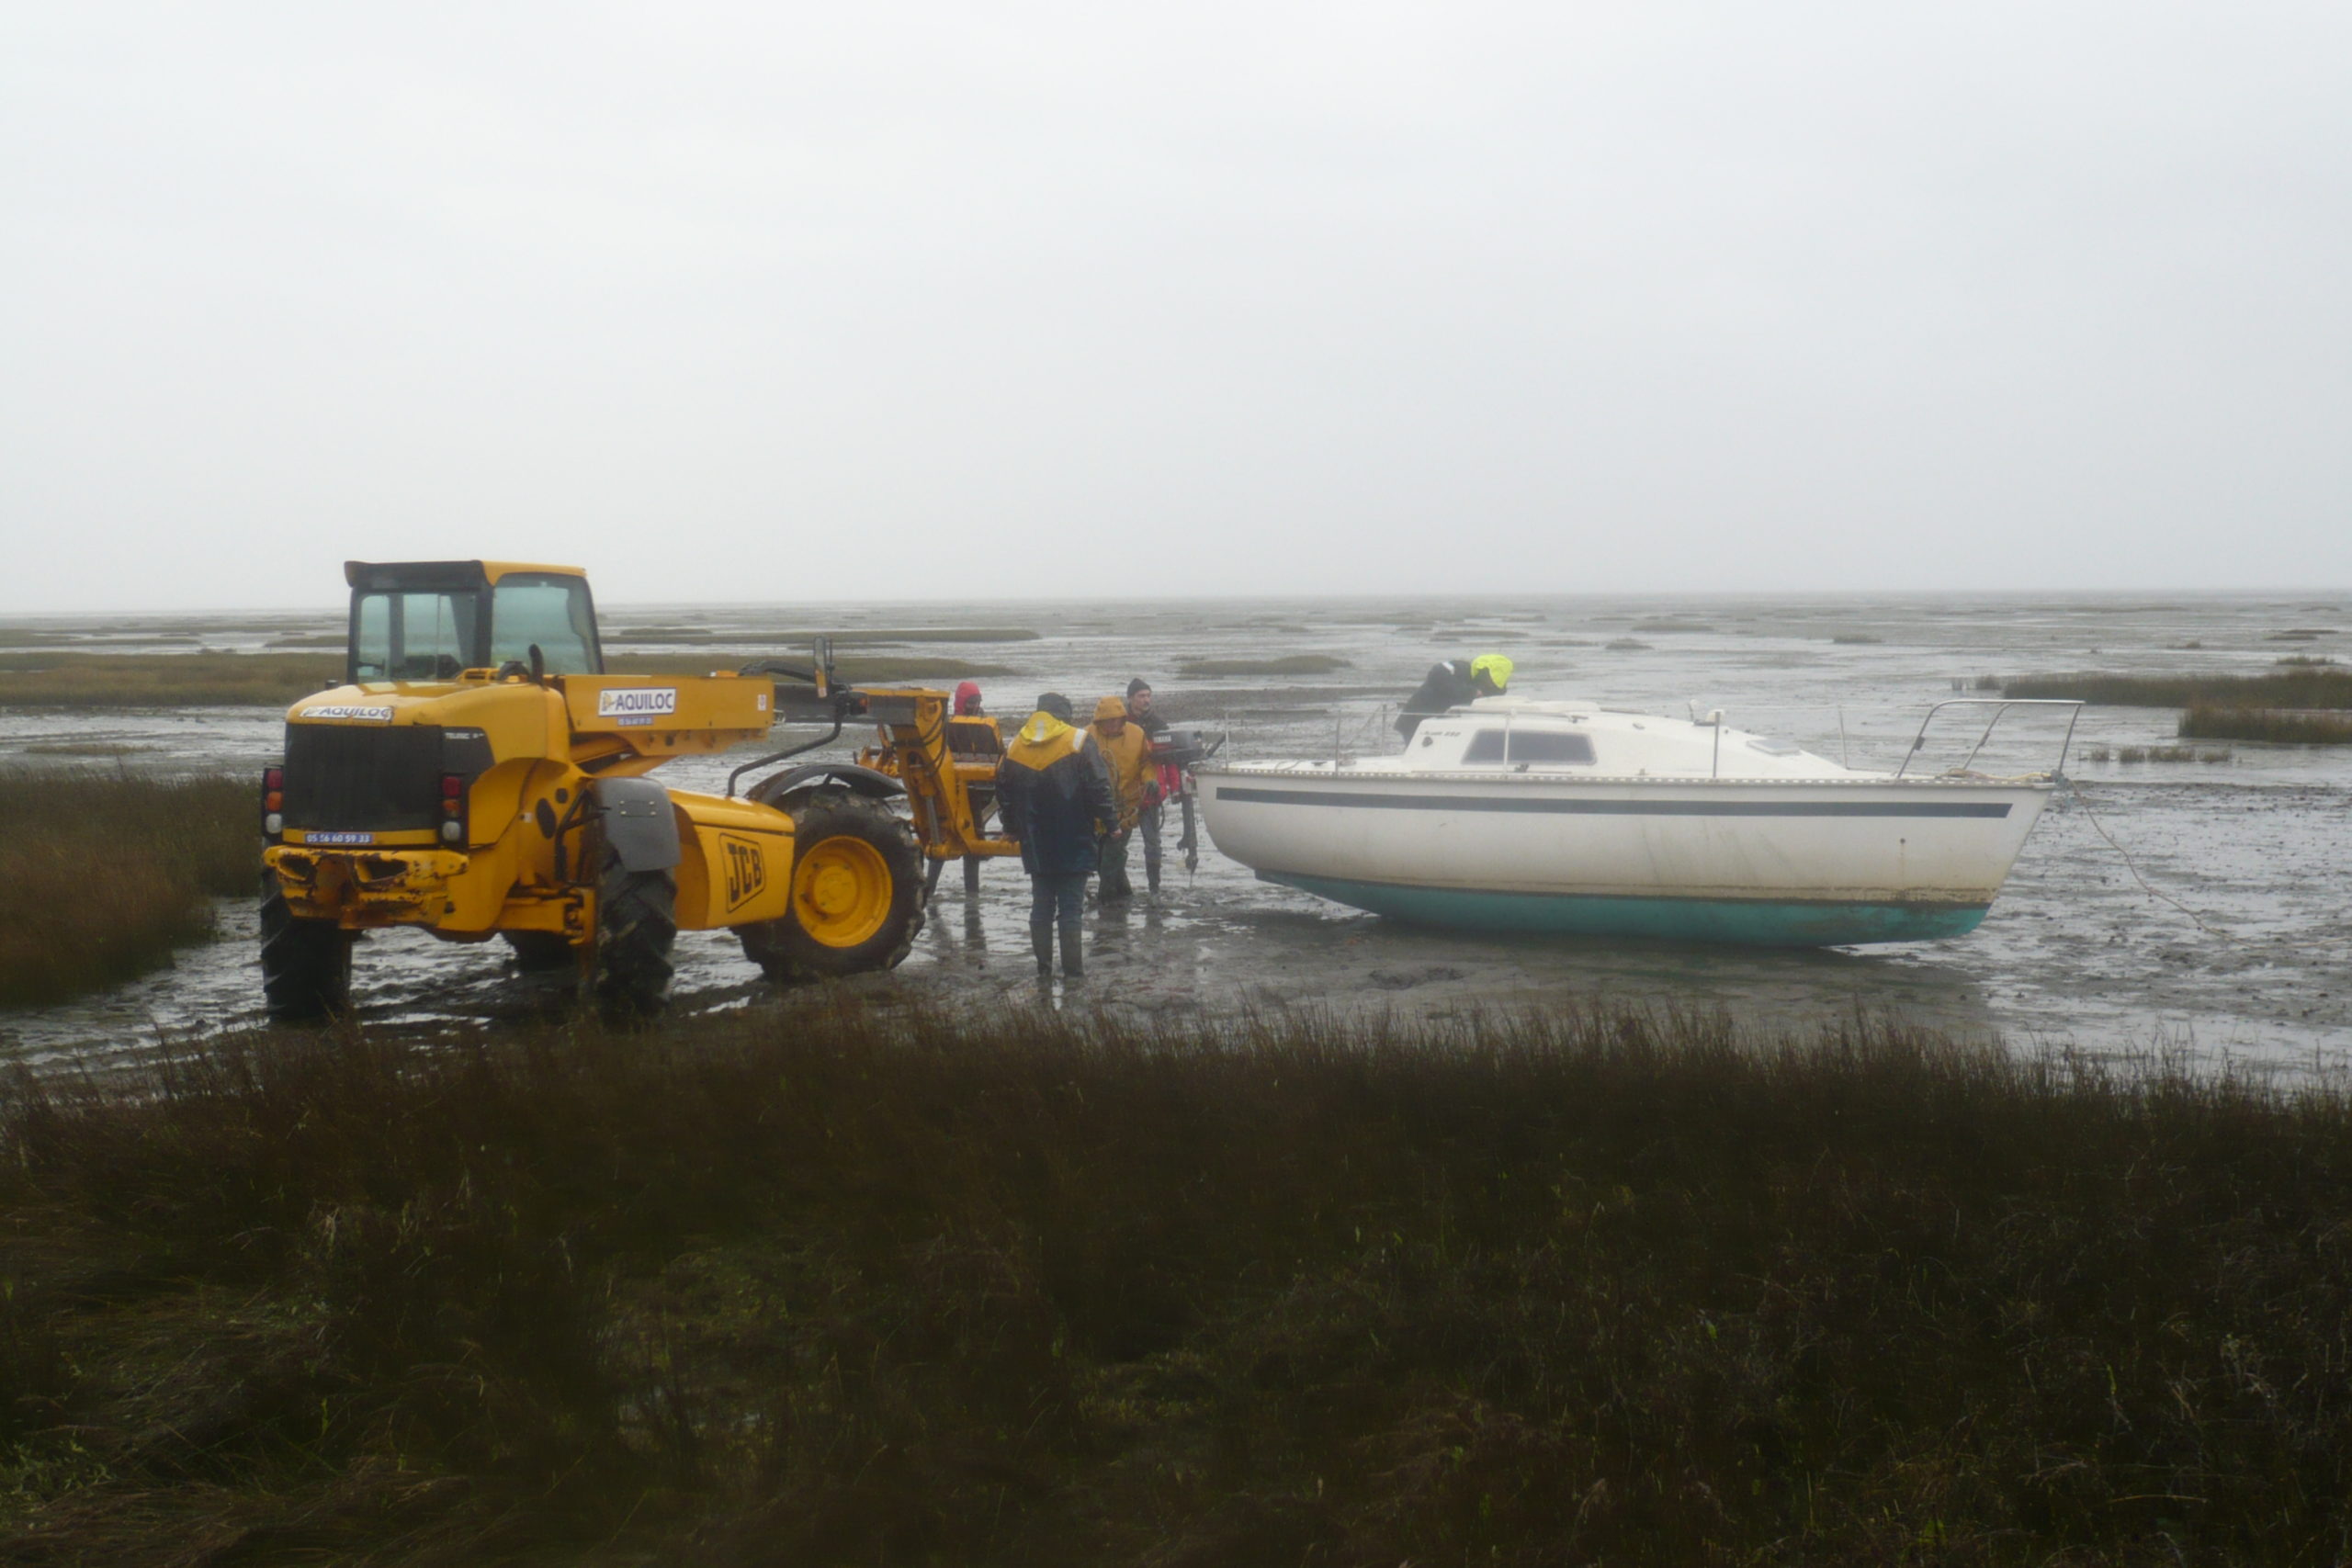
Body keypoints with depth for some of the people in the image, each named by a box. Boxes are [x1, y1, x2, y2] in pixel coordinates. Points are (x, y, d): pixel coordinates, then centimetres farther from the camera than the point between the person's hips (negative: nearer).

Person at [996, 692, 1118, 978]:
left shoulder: (1014, 747, 7)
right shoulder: (1078, 742, -7)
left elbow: (1003, 794, 15)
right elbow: (1099, 789, -11)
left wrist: (1013, 829, 26)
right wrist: (1110, 823, -2)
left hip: (1035, 845, 4)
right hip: (1073, 846, -4)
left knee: (1041, 905, 11)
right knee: (1071, 906, 0)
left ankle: (1043, 965, 12)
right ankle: (1072, 966, 1)